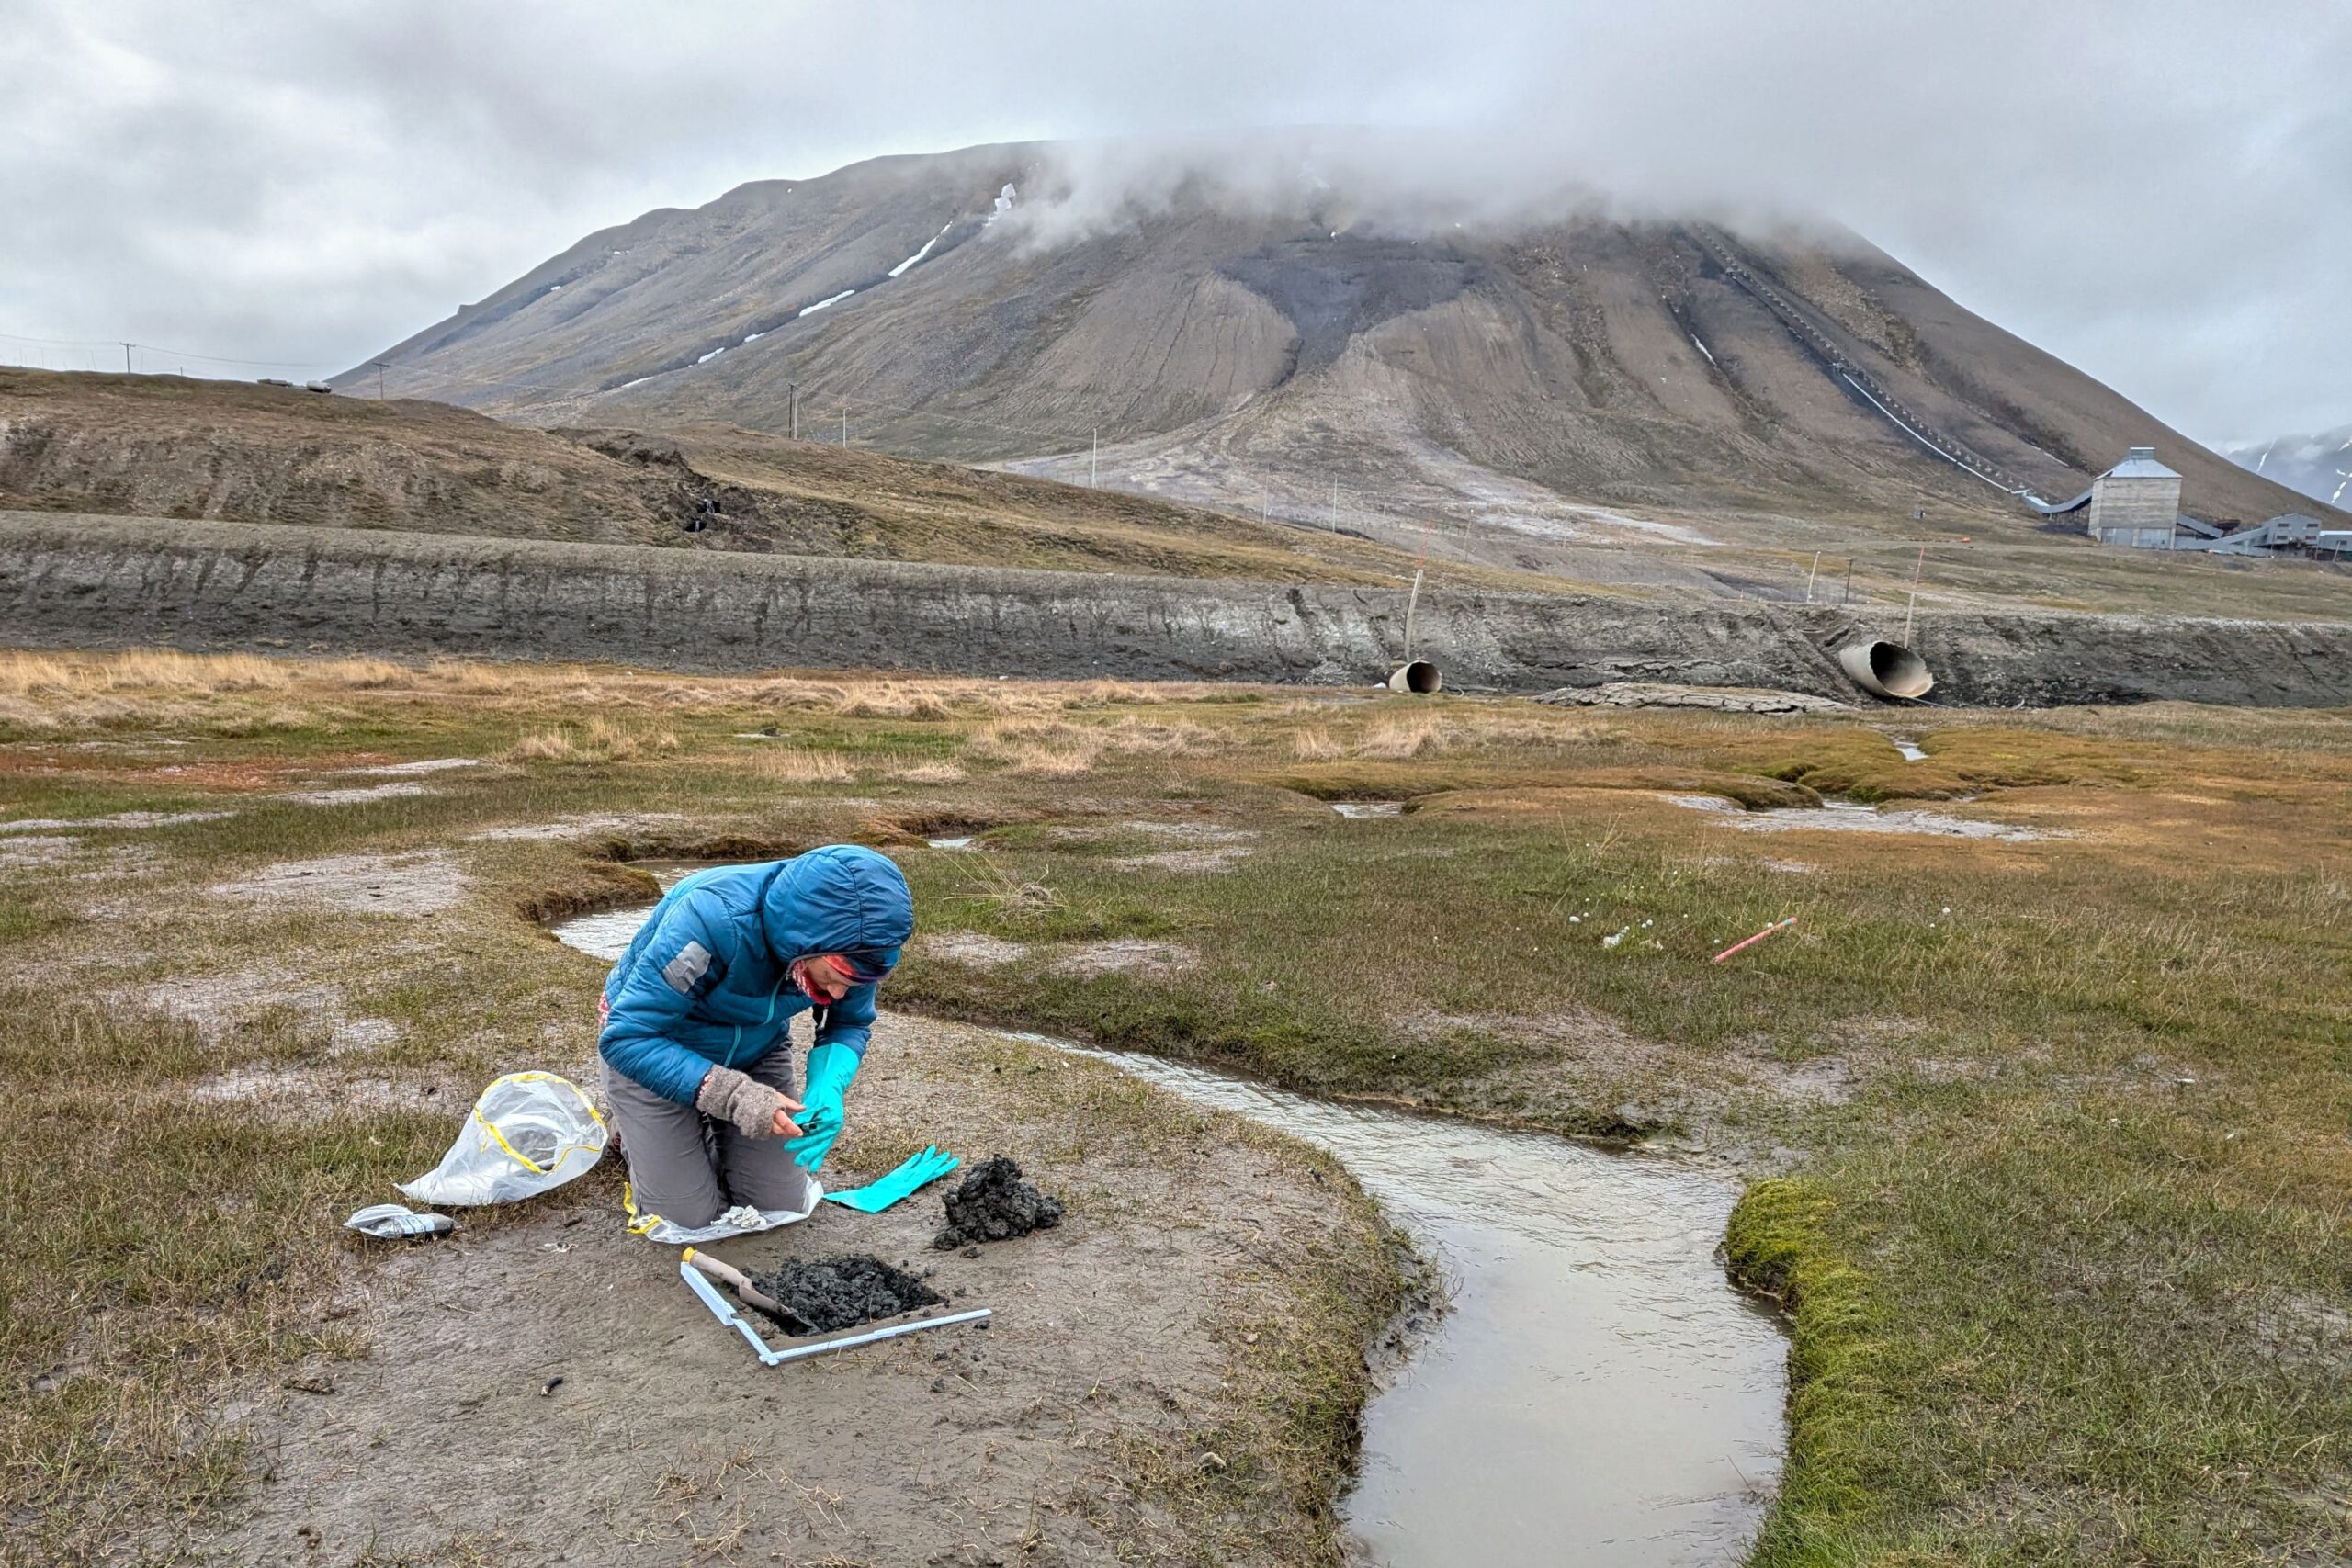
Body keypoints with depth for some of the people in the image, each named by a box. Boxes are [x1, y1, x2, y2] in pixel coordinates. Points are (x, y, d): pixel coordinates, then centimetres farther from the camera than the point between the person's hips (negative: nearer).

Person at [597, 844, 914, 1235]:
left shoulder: (846, 943, -25)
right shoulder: (712, 918, -41)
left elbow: (850, 1024, -7)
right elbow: (626, 1038, -35)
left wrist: (828, 1089, -29)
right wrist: (733, 1095, -45)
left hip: (755, 1052, 4)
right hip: (648, 1049, -4)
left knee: (780, 1206, 3)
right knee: (689, 1217, -5)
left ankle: (712, 1130, 31)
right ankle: (635, 1132, 24)